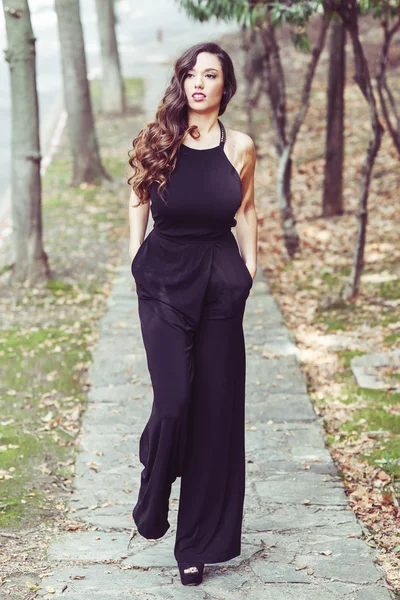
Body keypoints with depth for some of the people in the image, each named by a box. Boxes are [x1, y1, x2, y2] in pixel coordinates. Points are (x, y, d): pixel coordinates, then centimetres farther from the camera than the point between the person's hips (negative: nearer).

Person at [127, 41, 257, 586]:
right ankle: (151, 507, 15)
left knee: (215, 410, 3)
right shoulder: (157, 143, -1)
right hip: (164, 281, -1)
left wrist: (249, 268, 10)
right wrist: (136, 257, 9)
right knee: (174, 400, -14)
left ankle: (199, 543, 14)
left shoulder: (239, 147, 1)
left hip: (220, 286, 1)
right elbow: (138, 198, 14)